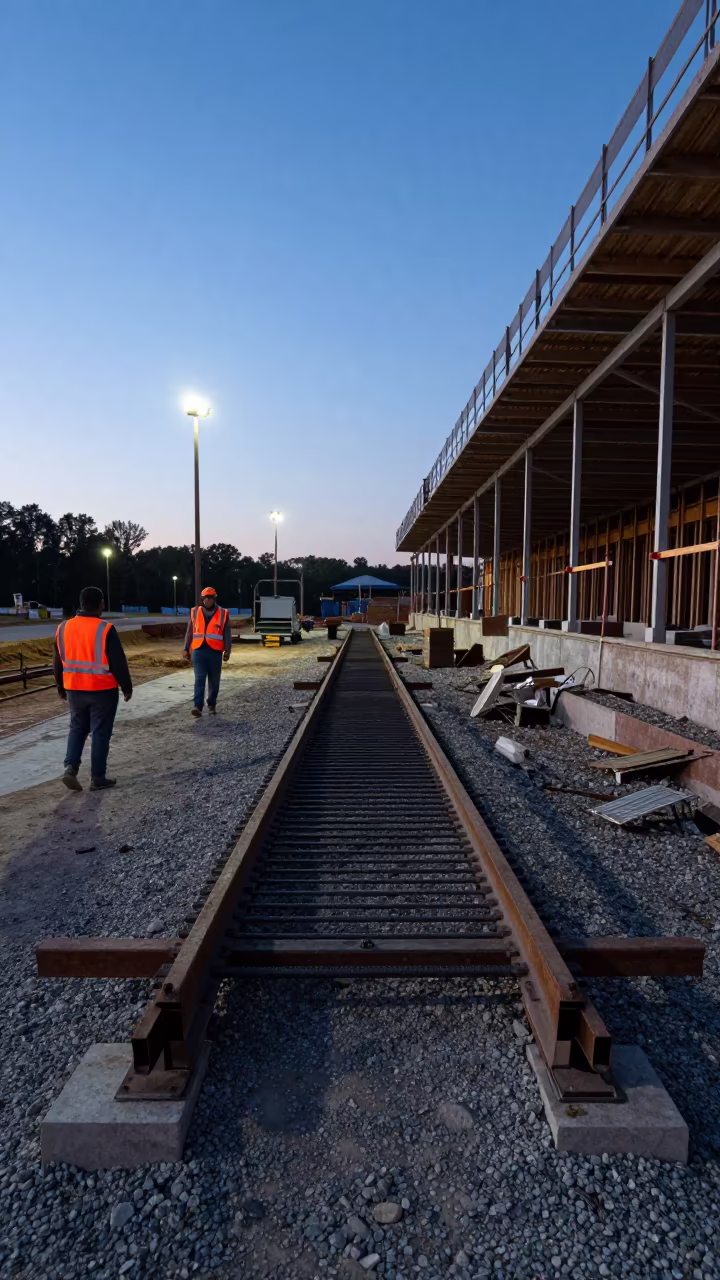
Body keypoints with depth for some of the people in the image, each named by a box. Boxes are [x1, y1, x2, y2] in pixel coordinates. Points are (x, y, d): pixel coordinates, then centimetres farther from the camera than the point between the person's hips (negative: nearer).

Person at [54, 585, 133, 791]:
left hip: (74, 689, 5)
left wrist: (61, 687, 23)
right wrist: (127, 687, -2)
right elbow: (118, 662, -14)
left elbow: (58, 662, 11)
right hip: (103, 690, -5)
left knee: (77, 728, 20)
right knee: (101, 733, 5)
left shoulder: (63, 628, 2)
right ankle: (97, 778, 10)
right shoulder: (105, 629, -15)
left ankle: (70, 768, 5)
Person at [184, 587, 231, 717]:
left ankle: (211, 705, 22)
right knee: (199, 679, -9)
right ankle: (197, 706, -14)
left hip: (215, 652, 0)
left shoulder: (223, 614, 3)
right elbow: (189, 633, 12)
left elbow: (227, 635, 3)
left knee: (214, 681, 8)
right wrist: (187, 649, 9)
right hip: (198, 651, 0)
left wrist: (227, 651, -4)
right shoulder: (195, 612, 7)